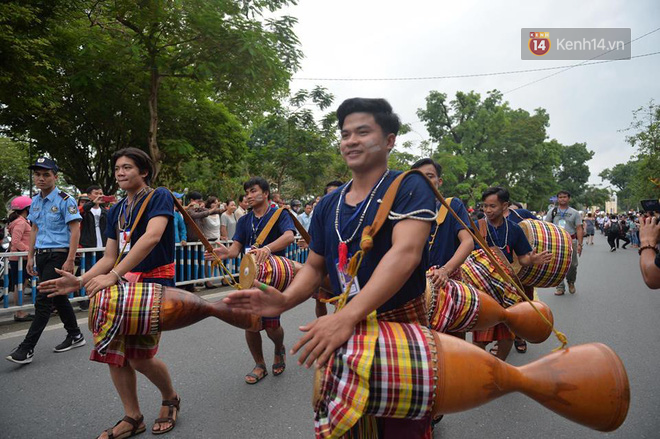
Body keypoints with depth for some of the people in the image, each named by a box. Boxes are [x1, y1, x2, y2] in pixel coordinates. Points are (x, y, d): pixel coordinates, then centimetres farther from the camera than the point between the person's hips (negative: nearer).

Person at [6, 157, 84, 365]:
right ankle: (75, 336, 27)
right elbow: (34, 230, 19)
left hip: (58, 255, -8)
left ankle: (27, 349, -2)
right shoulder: (35, 201, 11)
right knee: (58, 297, 14)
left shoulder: (65, 200, -10)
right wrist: (30, 258, 14)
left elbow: (75, 231, -13)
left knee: (43, 301, -7)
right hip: (41, 255, 8)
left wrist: (69, 261, -18)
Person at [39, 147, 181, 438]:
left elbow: (152, 237, -24)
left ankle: (170, 399, 21)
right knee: (114, 352, 2)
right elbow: (110, 257, 15)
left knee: (140, 357, -8)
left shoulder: (159, 197, -7)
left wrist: (113, 276, -29)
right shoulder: (116, 211, 15)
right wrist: (80, 281, -1)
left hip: (154, 282, -7)